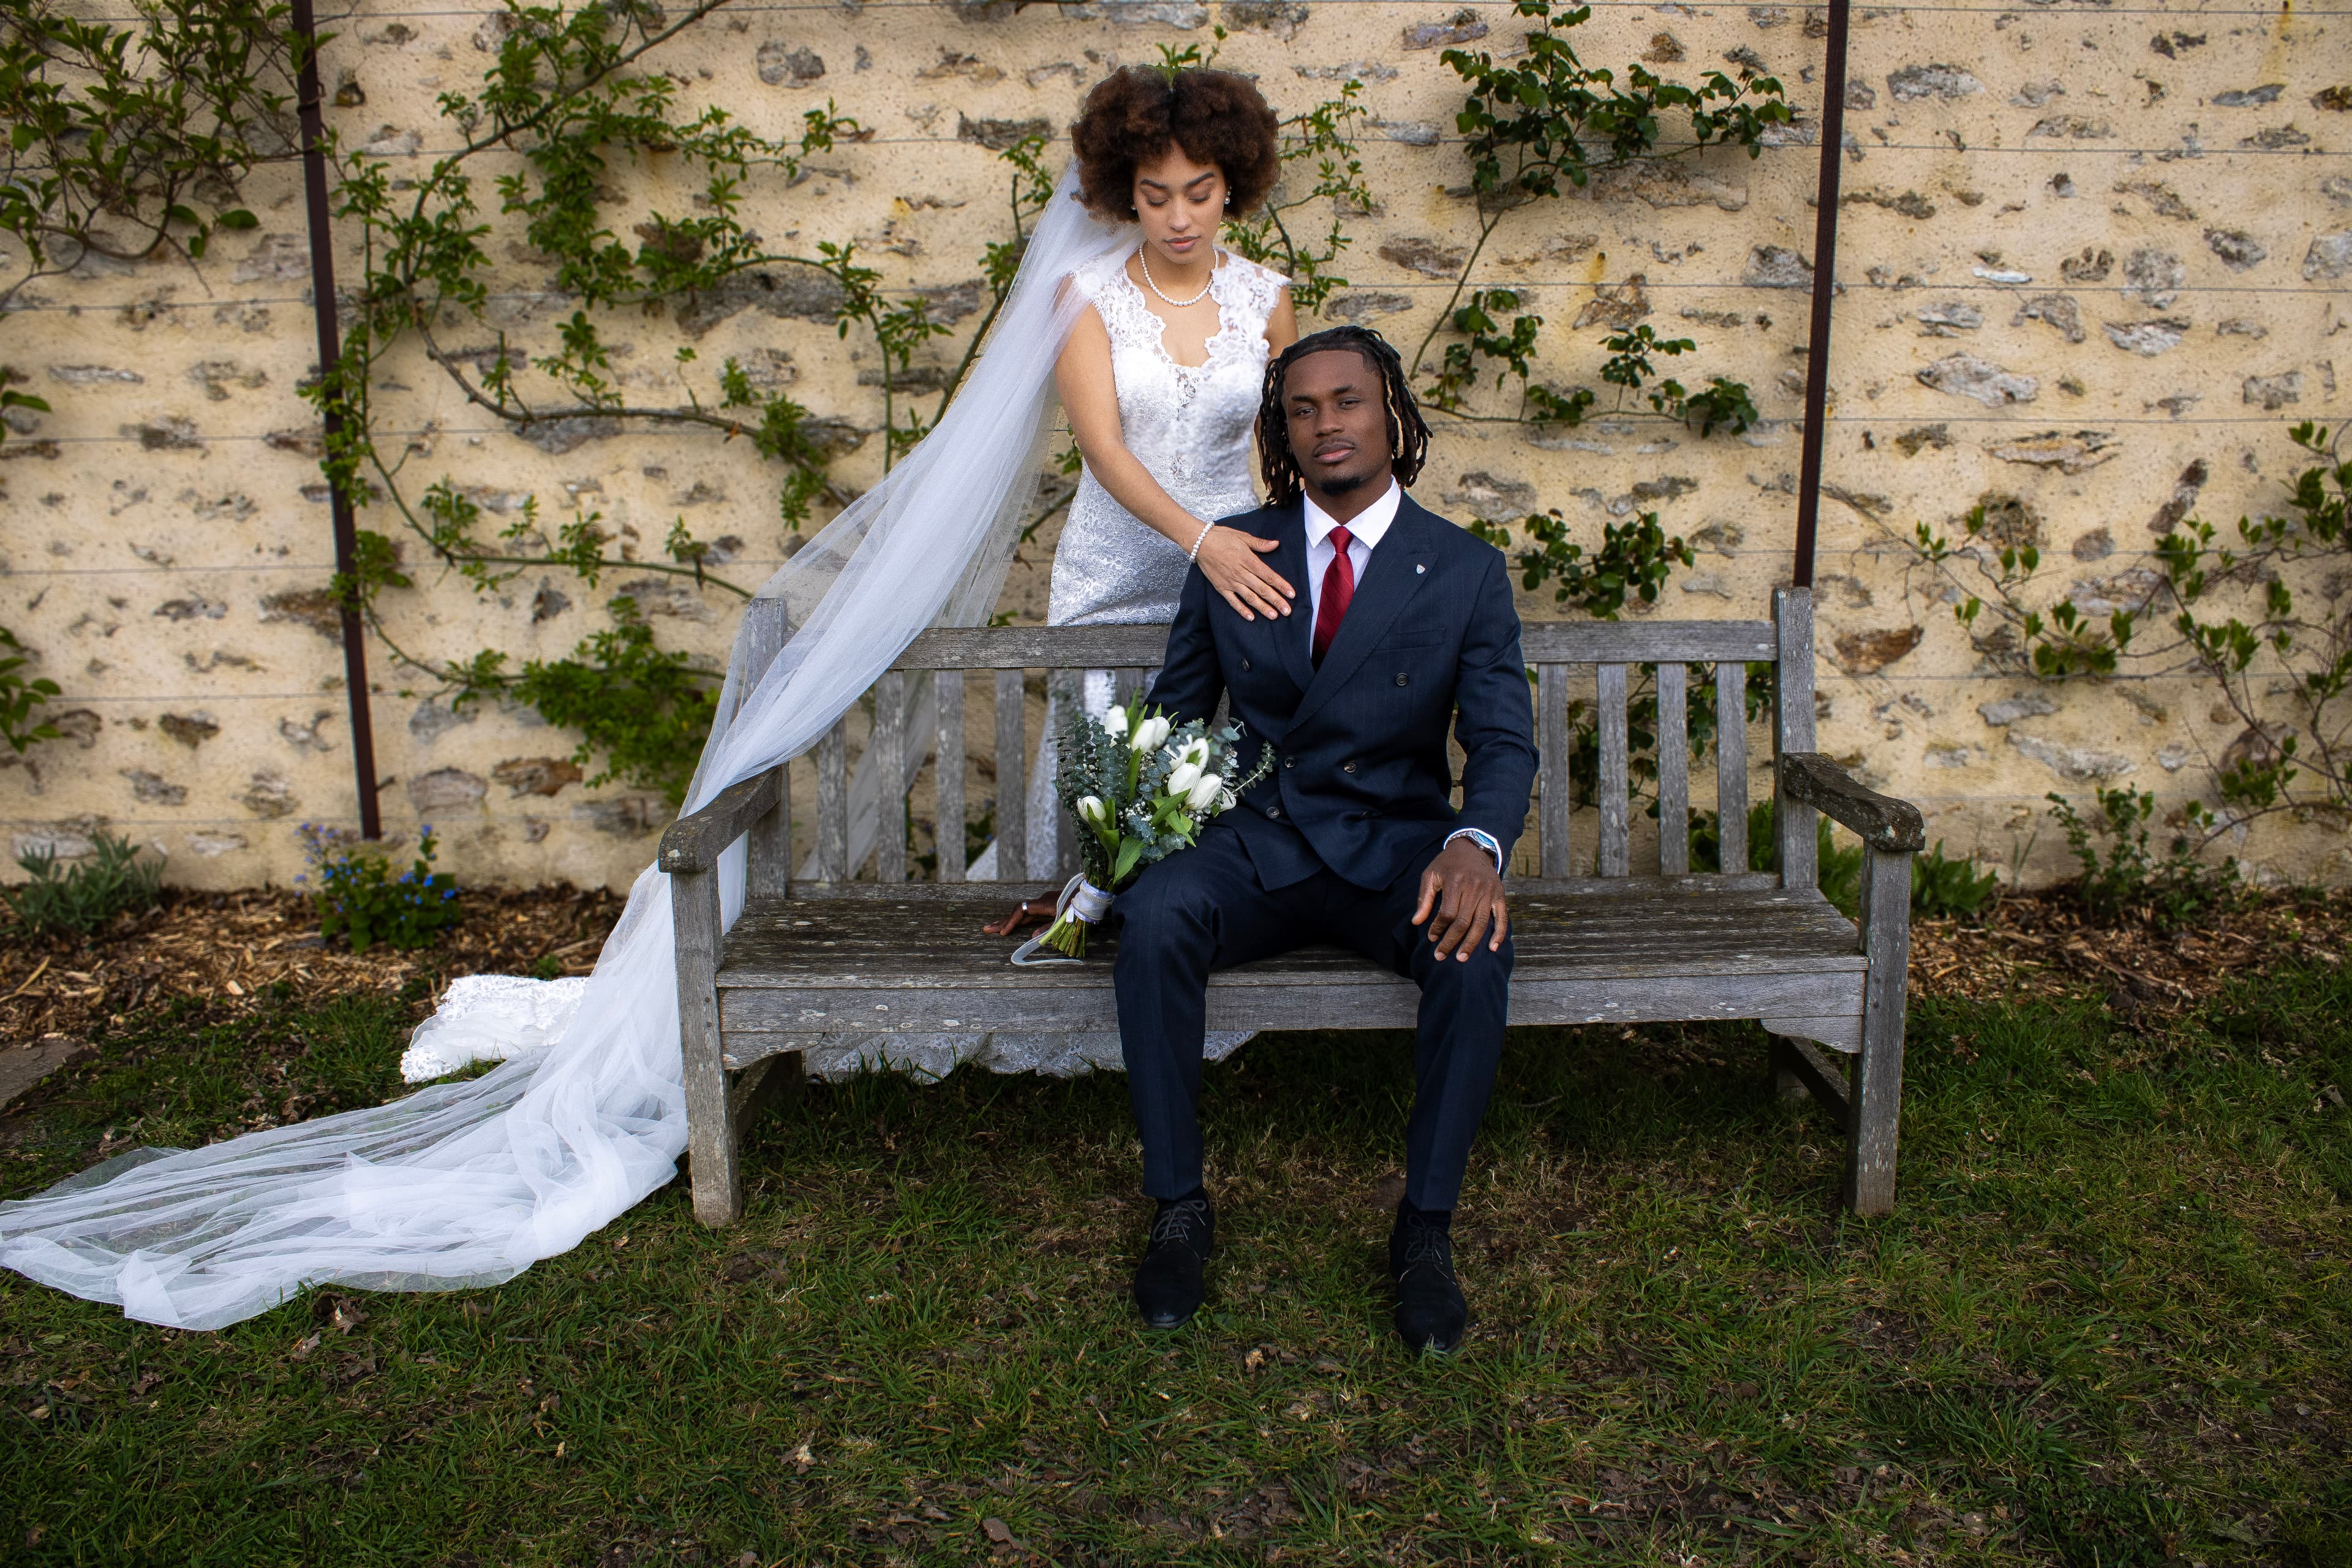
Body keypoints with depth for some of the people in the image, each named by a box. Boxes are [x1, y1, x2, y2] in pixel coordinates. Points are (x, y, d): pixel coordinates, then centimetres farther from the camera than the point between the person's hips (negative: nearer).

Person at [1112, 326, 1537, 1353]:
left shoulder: (1466, 572, 2)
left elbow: (1504, 742, -5)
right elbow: (1172, 719, 13)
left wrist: (1473, 846, -28)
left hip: (1396, 851, -1)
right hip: (1254, 843, 1)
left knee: (1476, 951, -33)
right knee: (1153, 919, -31)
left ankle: (1425, 1226, -15)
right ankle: (1179, 1208, -15)